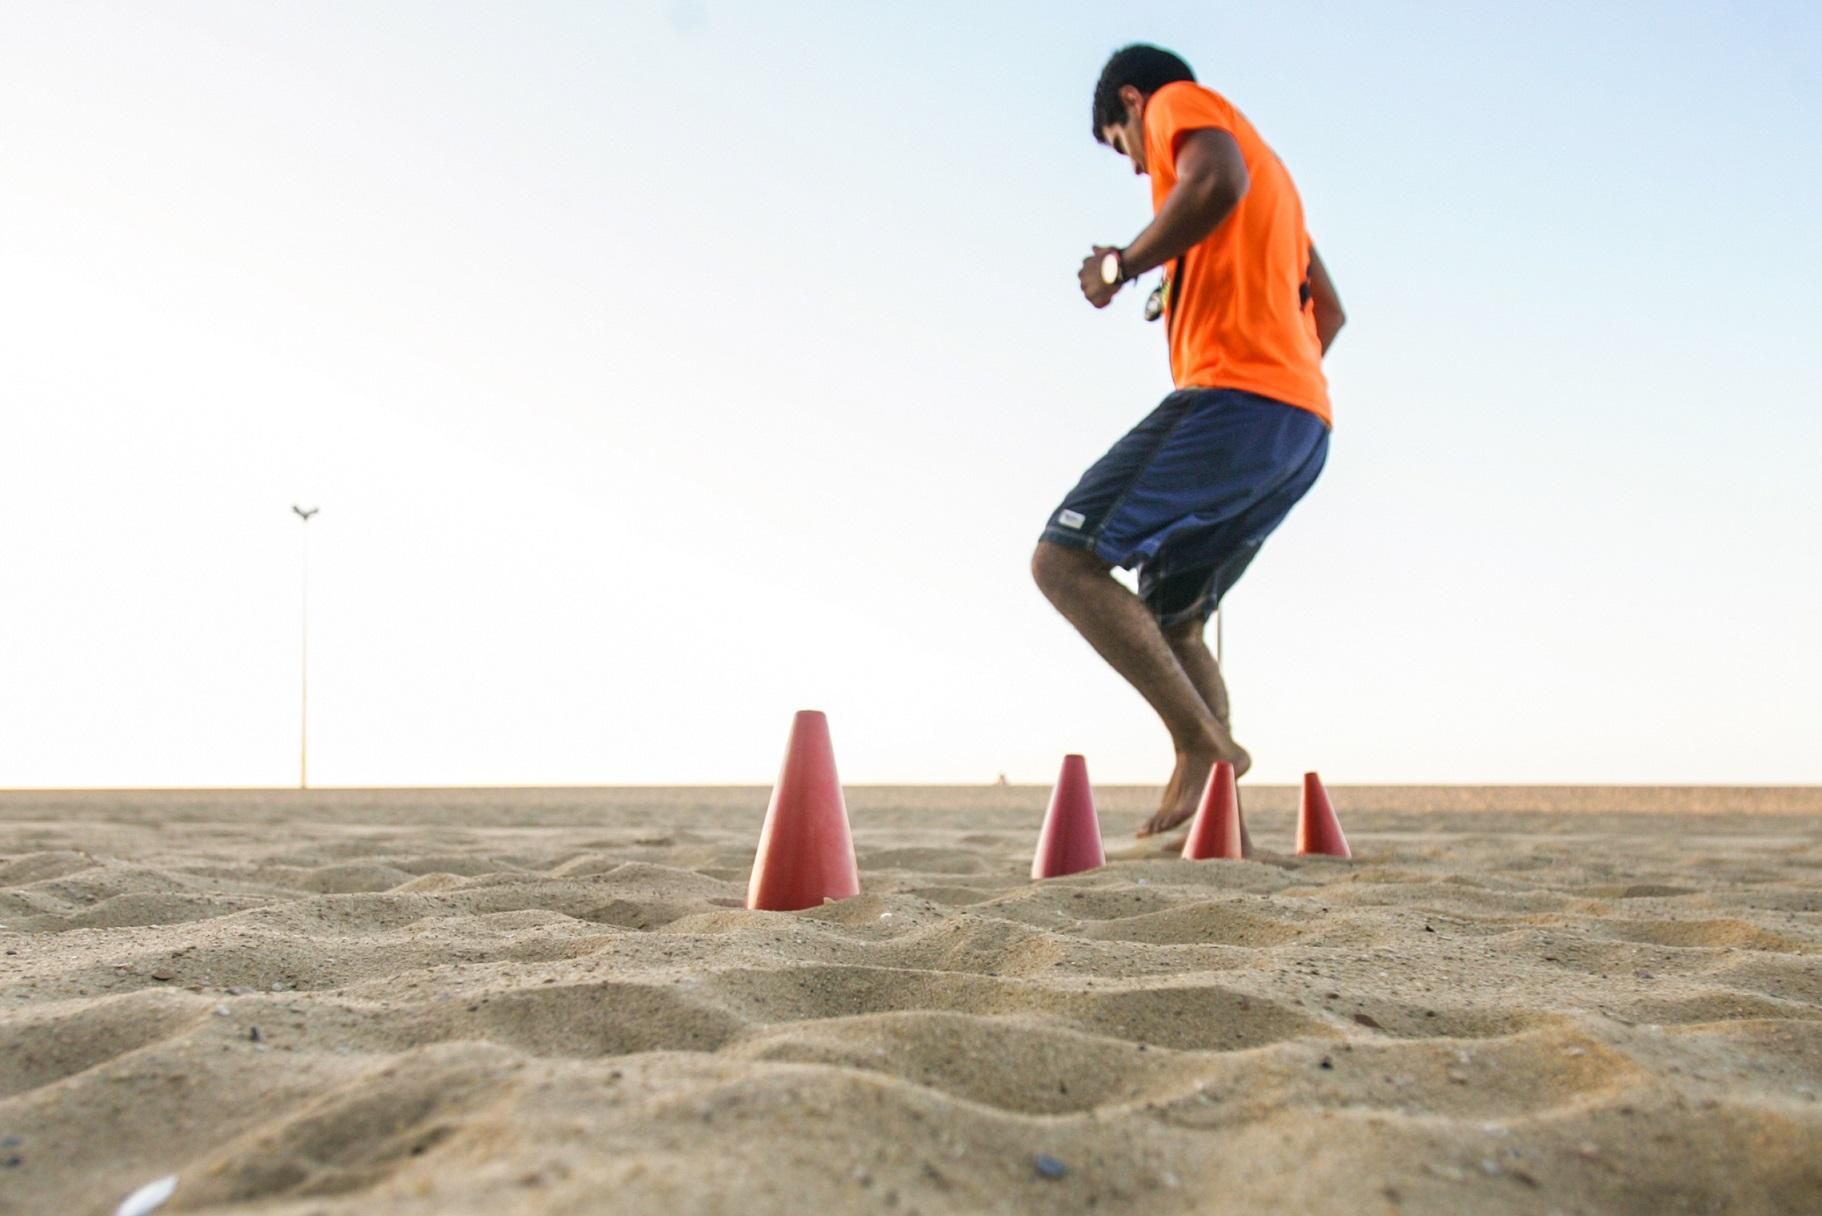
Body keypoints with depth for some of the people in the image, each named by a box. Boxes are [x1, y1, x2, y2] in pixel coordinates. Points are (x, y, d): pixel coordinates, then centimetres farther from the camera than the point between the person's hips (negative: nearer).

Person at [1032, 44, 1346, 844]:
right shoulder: (1271, 176, 33)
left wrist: (1120, 266, -7)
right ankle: (1226, 831, 6)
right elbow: (1329, 310, 35)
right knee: (1169, 622, 12)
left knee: (1064, 560, -14)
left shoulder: (1179, 102, 7)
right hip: (1303, 425, 10)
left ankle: (1205, 745, -18)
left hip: (1235, 398, -10)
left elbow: (1219, 180, -17)